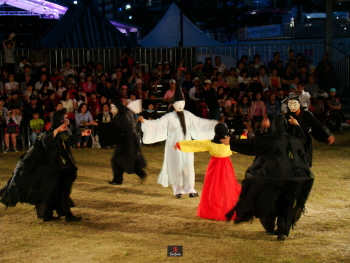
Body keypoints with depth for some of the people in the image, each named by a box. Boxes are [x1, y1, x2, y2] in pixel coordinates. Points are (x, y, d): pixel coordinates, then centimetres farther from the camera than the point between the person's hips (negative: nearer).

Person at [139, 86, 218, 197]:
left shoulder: (188, 115, 7)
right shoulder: (169, 117, -5)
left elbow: (200, 122, 15)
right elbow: (157, 124, -12)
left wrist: (215, 124, 15)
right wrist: (144, 121, -26)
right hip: (174, 145, -3)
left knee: (189, 166, 0)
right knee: (176, 167, 0)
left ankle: (190, 189, 10)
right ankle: (178, 190, 13)